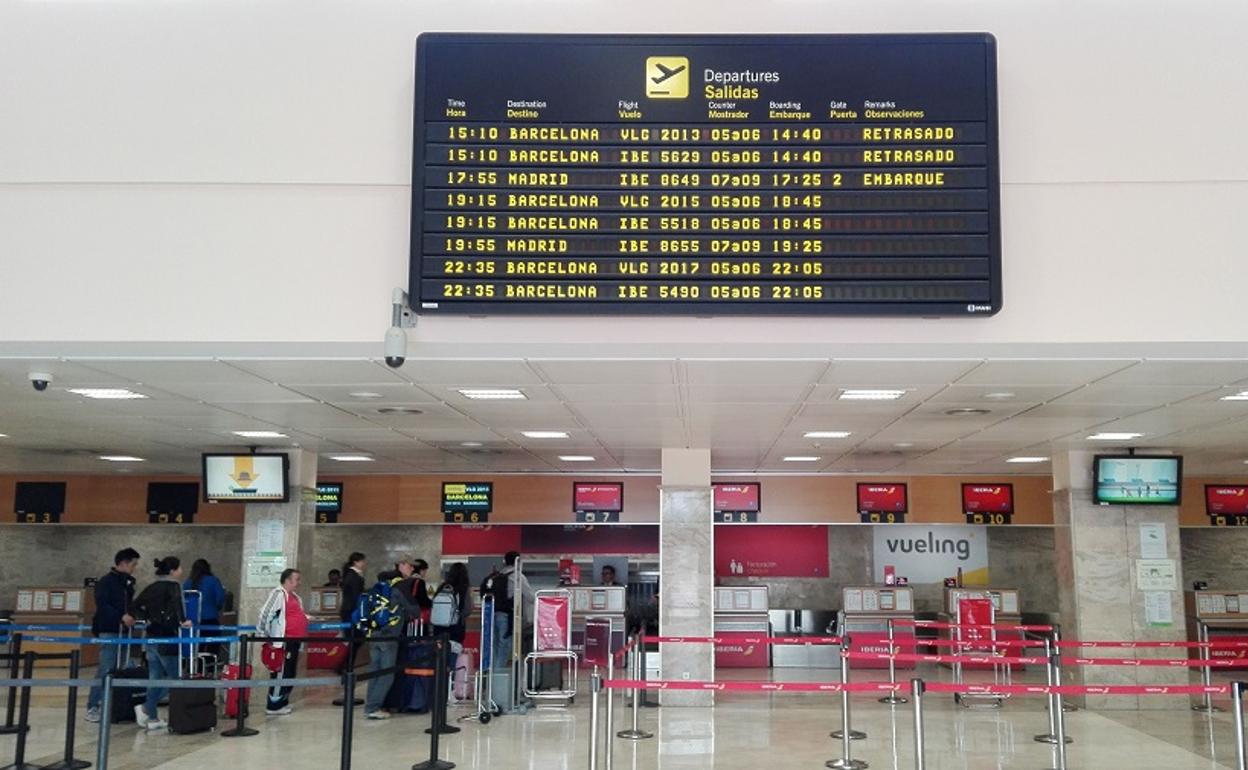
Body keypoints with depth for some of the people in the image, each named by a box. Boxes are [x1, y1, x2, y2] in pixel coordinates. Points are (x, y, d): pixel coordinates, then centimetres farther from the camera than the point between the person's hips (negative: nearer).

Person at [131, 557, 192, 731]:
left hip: (152, 637, 8)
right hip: (166, 639, -8)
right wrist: (181, 621, -24)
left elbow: (137, 606, 13)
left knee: (155, 678, 11)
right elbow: (176, 603, -28)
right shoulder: (173, 586, -9)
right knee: (174, 677, 2)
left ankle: (152, 718, 12)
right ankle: (146, 708, -7)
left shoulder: (152, 587, 11)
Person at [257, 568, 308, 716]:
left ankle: (282, 702, 25)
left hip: (294, 640, 10)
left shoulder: (295, 597, 19)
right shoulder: (279, 593, -11)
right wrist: (264, 634, -15)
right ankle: (274, 706, -1)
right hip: (284, 641, -10)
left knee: (290, 673, 15)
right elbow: (265, 613, -18)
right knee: (281, 673, -6)